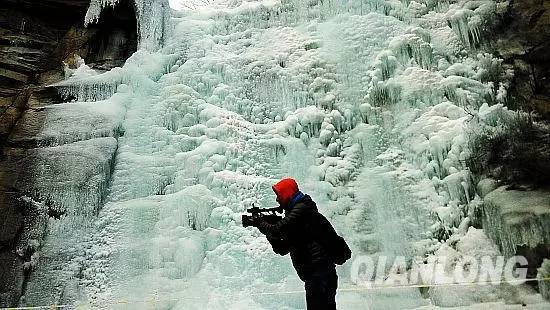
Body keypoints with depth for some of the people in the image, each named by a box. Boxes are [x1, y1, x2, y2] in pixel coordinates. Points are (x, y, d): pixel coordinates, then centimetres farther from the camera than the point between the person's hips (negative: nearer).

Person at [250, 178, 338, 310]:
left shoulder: (302, 209, -9)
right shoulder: (293, 212, 20)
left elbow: (278, 230, -18)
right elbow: (282, 249, 17)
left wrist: (260, 223, 0)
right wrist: (269, 224, 5)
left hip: (319, 271, -10)